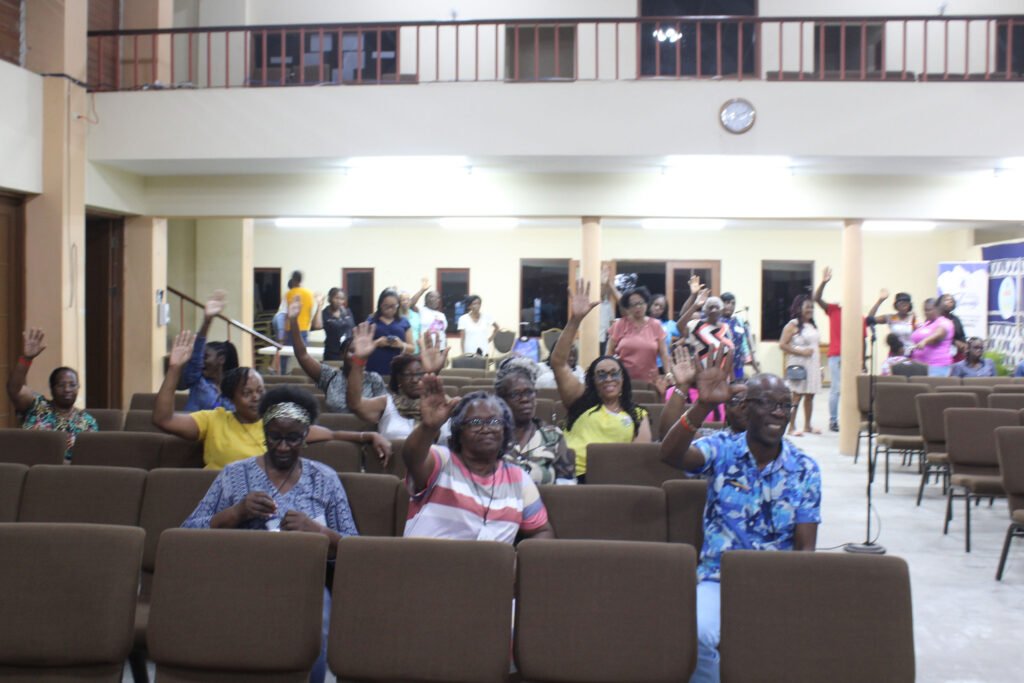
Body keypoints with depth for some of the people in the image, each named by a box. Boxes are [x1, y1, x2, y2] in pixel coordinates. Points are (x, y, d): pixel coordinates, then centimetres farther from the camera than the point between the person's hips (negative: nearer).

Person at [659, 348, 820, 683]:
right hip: (719, 576, -1)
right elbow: (670, 455, -25)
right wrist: (703, 405, -40)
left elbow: (805, 548, 0)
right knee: (699, 634, -31)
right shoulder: (722, 449, -3)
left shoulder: (805, 469, 2)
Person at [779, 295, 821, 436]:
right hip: (799, 365, -7)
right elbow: (782, 345, -13)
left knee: (810, 396, 8)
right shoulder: (793, 325, -6)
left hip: (812, 365, 7)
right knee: (797, 396, -7)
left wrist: (820, 366, 15)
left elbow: (816, 347, 20)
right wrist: (801, 352, -17)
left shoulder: (812, 326, 15)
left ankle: (807, 425, 17)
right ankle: (792, 427, -2)